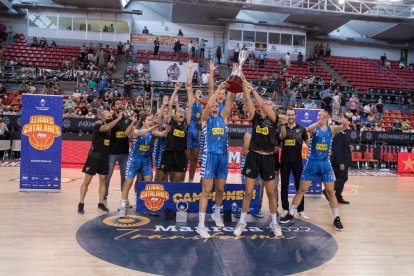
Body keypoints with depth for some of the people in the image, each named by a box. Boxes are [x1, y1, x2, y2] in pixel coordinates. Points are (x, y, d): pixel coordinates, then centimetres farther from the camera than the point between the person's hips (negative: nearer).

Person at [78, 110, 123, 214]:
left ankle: (101, 203, 18)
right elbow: (106, 127, -33)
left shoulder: (110, 129, 8)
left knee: (102, 181, 9)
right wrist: (118, 118, -31)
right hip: (94, 157, -6)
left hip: (104, 158, 6)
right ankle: (81, 204, 8)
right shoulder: (97, 126, -12)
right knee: (87, 181, 0)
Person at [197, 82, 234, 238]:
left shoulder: (223, 118, 16)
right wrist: (219, 89, -15)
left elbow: (229, 102, 3)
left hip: (223, 157, 4)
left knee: (220, 190, 14)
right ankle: (201, 225, -1)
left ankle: (216, 214, 38)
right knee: (206, 191, -5)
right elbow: (208, 105, -13)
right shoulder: (205, 119, 5)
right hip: (210, 156, -4)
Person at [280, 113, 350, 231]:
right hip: (312, 163, -1)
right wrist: (319, 122, -47)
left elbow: (343, 128, -17)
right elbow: (308, 129, -28)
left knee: (330, 191, 5)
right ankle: (291, 213, 16)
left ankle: (336, 218, 17)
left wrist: (344, 123, -41)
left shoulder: (332, 129, 2)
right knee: (301, 190, 4)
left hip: (325, 163, 1)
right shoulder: (315, 128, -4)